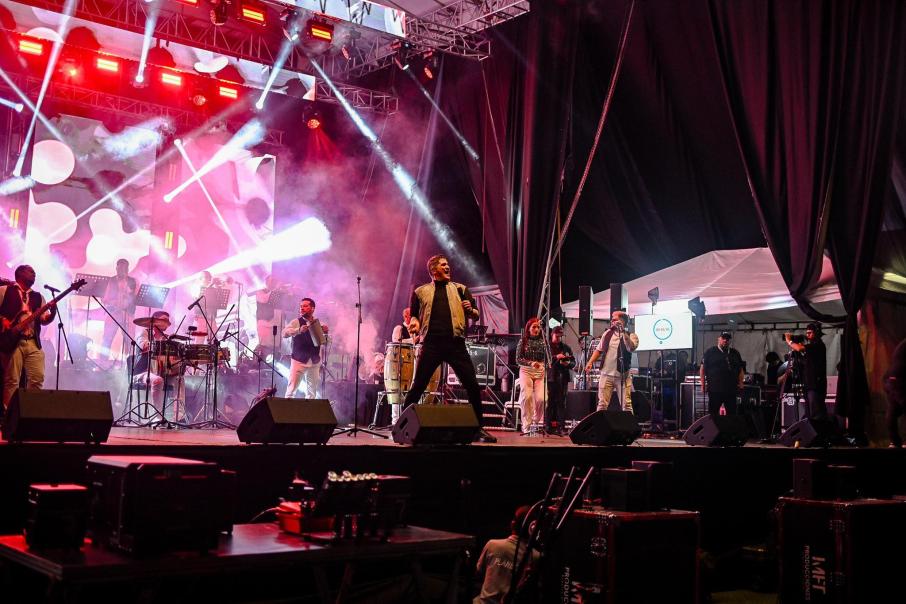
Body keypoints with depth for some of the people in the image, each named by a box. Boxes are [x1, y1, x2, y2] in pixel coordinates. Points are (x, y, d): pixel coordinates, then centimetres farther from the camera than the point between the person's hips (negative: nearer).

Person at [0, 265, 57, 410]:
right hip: (12, 340, -4)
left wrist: (52, 312, -6)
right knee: (12, 380, -7)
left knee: (37, 379, -3)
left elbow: (44, 320, 12)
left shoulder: (37, 296, 20)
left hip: (34, 342, 4)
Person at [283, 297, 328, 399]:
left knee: (312, 392, 11)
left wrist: (326, 332, -8)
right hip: (299, 361, -4)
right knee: (291, 390, -10)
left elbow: (324, 341, 13)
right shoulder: (296, 322, -4)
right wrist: (299, 330, -34)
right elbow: (284, 333, -20)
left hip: (315, 363, 4)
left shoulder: (318, 323, 6)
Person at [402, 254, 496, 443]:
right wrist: (414, 323, -5)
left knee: (472, 386, -3)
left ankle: (479, 428, 10)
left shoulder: (460, 289, 18)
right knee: (417, 386, -4)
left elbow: (476, 316, 17)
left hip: (456, 343, 1)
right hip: (431, 344, -1)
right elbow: (414, 316, 18)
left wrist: (470, 310, -6)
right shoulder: (421, 291, 16)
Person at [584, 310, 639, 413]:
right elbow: (599, 350, 18)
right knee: (602, 403, 3)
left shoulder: (631, 336, -3)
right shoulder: (608, 333, 10)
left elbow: (631, 348, -25)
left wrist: (623, 332, -26)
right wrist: (590, 362, 5)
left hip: (622, 376, -4)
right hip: (606, 374, 4)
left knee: (626, 404, -5)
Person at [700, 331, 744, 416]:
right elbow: (702, 369, 2)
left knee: (732, 413, 8)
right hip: (714, 390, -4)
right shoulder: (710, 352, 4)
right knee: (713, 412, -2)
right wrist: (703, 385, -5)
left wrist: (740, 383, 5)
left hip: (731, 389, 4)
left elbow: (740, 369, 20)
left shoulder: (735, 353, 16)